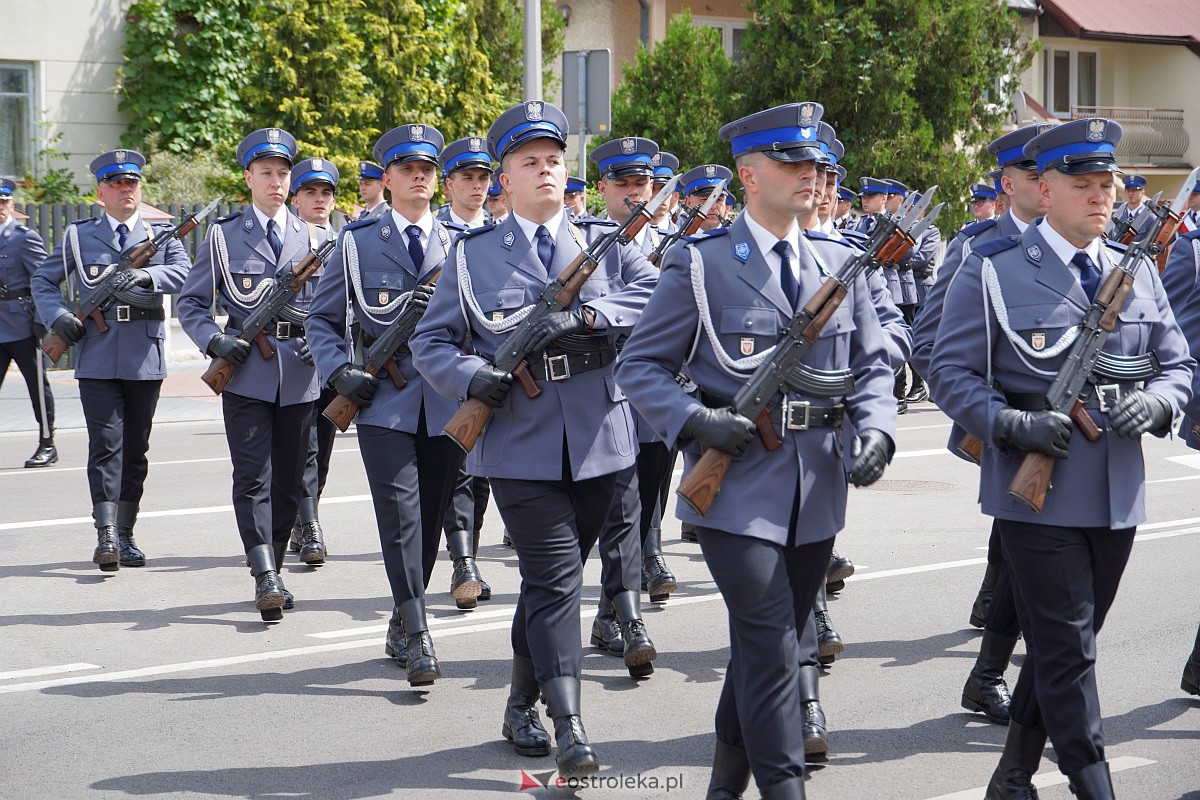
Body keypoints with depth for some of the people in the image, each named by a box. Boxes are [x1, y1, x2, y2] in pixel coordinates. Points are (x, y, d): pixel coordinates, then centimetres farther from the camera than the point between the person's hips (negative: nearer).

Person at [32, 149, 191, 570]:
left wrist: (145, 276, -26)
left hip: (145, 357, 2)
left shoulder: (161, 234, 11)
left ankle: (125, 533, 17)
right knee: (105, 445, -9)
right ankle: (106, 535, -12)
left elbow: (184, 272, -8)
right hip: (97, 357, -1)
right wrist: (57, 315, -3)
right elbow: (43, 280, 16)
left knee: (135, 448, 8)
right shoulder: (78, 236, 10)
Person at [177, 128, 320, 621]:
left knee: (290, 479, 7)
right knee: (253, 477, -10)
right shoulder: (224, 236, 6)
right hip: (245, 372, -3)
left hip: (299, 374, 3)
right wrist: (215, 340, -11)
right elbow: (190, 303, 6)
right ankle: (265, 579, -15)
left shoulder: (310, 238, 13)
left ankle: (273, 569, 19)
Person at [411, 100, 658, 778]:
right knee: (556, 572, -14)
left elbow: (656, 294, -6)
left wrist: (583, 315, -20)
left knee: (554, 576, 12)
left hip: (598, 442, 2)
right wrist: (474, 377, -14)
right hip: (520, 444, -2)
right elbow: (432, 340, 7)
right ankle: (569, 728, -16)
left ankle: (523, 702, 28)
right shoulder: (473, 254, 6)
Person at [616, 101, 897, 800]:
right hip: (737, 485, -5)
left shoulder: (840, 265, 10)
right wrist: (697, 420, -17)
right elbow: (640, 366, -1)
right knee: (770, 643, -12)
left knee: (768, 642, 13)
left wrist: (876, 428, -6)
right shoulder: (701, 265, -3)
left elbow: (872, 365, 14)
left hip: (817, 488, 5)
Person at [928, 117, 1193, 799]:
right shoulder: (992, 272, -5)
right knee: (1068, 650, -5)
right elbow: (950, 372, -5)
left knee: (1062, 645, 14)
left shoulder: (1139, 274, 11)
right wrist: (1014, 424, -21)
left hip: (1118, 495, 6)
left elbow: (1179, 365, 16)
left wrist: (1155, 403, -7)